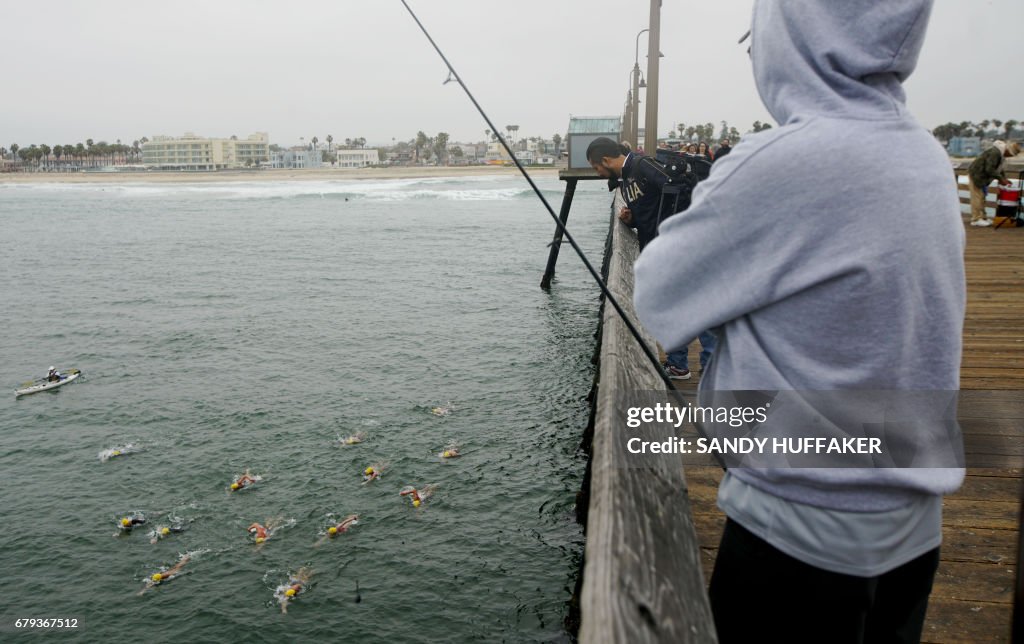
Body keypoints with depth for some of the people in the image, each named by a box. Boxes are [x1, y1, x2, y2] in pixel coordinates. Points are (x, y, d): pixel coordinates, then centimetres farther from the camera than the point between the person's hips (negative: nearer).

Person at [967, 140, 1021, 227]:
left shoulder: (1001, 153, 8)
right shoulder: (995, 153, -24)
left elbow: (998, 168, 20)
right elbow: (989, 169, -27)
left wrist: (1004, 178, 10)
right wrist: (1000, 179, -19)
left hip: (981, 176, 10)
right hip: (975, 175, -10)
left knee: (981, 197, 13)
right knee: (977, 197, -8)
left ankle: (982, 217, 18)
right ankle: (976, 219, -5)